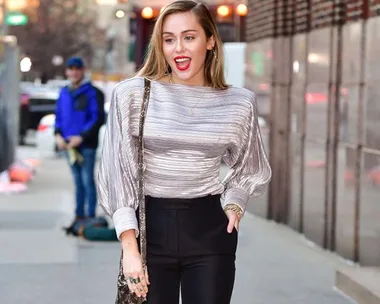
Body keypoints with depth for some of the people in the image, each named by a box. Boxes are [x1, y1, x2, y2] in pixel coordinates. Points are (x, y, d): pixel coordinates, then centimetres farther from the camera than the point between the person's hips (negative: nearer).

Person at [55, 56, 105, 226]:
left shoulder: (92, 93, -7)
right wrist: (58, 135, -1)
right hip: (68, 145, 6)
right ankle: (79, 216, 20)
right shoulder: (64, 93, 13)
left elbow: (98, 118, -12)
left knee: (87, 181, -5)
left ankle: (90, 217, -1)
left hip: (86, 145, -6)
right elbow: (58, 115, 17)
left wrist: (81, 137, -18)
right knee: (78, 181, 13)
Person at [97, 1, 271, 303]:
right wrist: (129, 247, -11)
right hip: (149, 226, -1)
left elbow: (248, 170, 17)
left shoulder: (239, 103, 1)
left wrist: (233, 205, -4)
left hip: (210, 230, 1)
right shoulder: (132, 93, -5)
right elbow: (118, 171, -4)